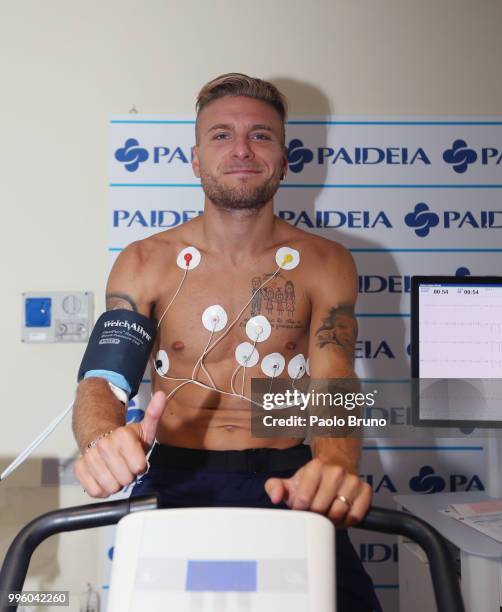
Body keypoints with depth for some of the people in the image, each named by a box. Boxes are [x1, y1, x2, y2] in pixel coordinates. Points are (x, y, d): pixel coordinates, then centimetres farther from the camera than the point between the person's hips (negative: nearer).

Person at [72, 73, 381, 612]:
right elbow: (103, 378, -5)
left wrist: (334, 465, -30)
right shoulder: (144, 263, 2)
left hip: (287, 481, 1)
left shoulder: (325, 264, 2)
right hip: (174, 479, 0)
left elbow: (332, 386, -8)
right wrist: (103, 438, -30)